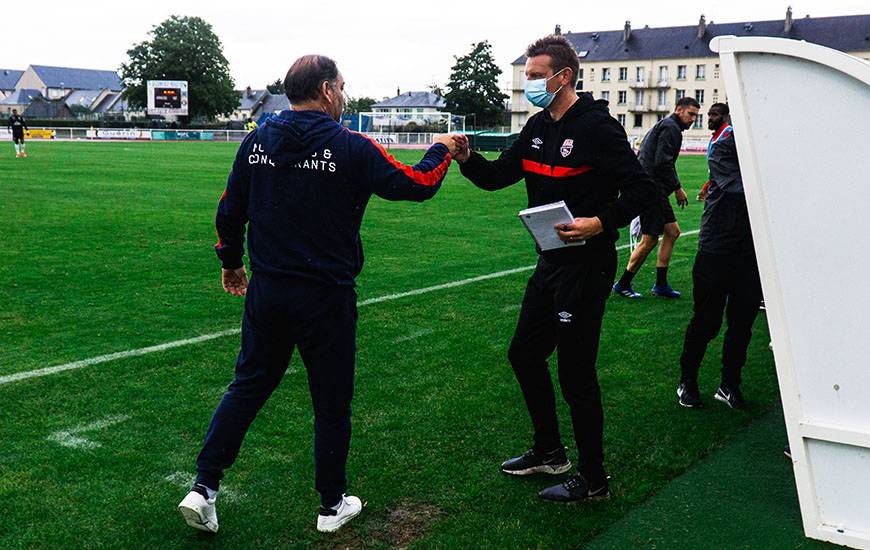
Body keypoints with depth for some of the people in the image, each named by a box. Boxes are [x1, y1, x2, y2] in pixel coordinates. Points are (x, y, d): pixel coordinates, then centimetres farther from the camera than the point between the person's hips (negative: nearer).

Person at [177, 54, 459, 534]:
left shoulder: (257, 141, 2)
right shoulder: (351, 148, -12)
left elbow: (229, 210, 9)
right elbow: (417, 185, -4)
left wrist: (230, 261, 25)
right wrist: (441, 150, 16)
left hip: (266, 292, 5)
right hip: (325, 297, -4)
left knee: (247, 387, 17)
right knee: (331, 402, 10)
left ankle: (203, 488, 14)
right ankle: (332, 505, 24)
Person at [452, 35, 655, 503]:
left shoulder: (597, 126, -15)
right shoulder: (538, 128, 9)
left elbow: (641, 190, -17)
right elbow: (497, 176, 12)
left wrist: (599, 223, -30)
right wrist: (466, 158, -7)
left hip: (587, 267, -9)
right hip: (550, 263, 9)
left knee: (575, 372, -2)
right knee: (524, 353, 17)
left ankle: (593, 479, 15)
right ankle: (549, 452, 35)